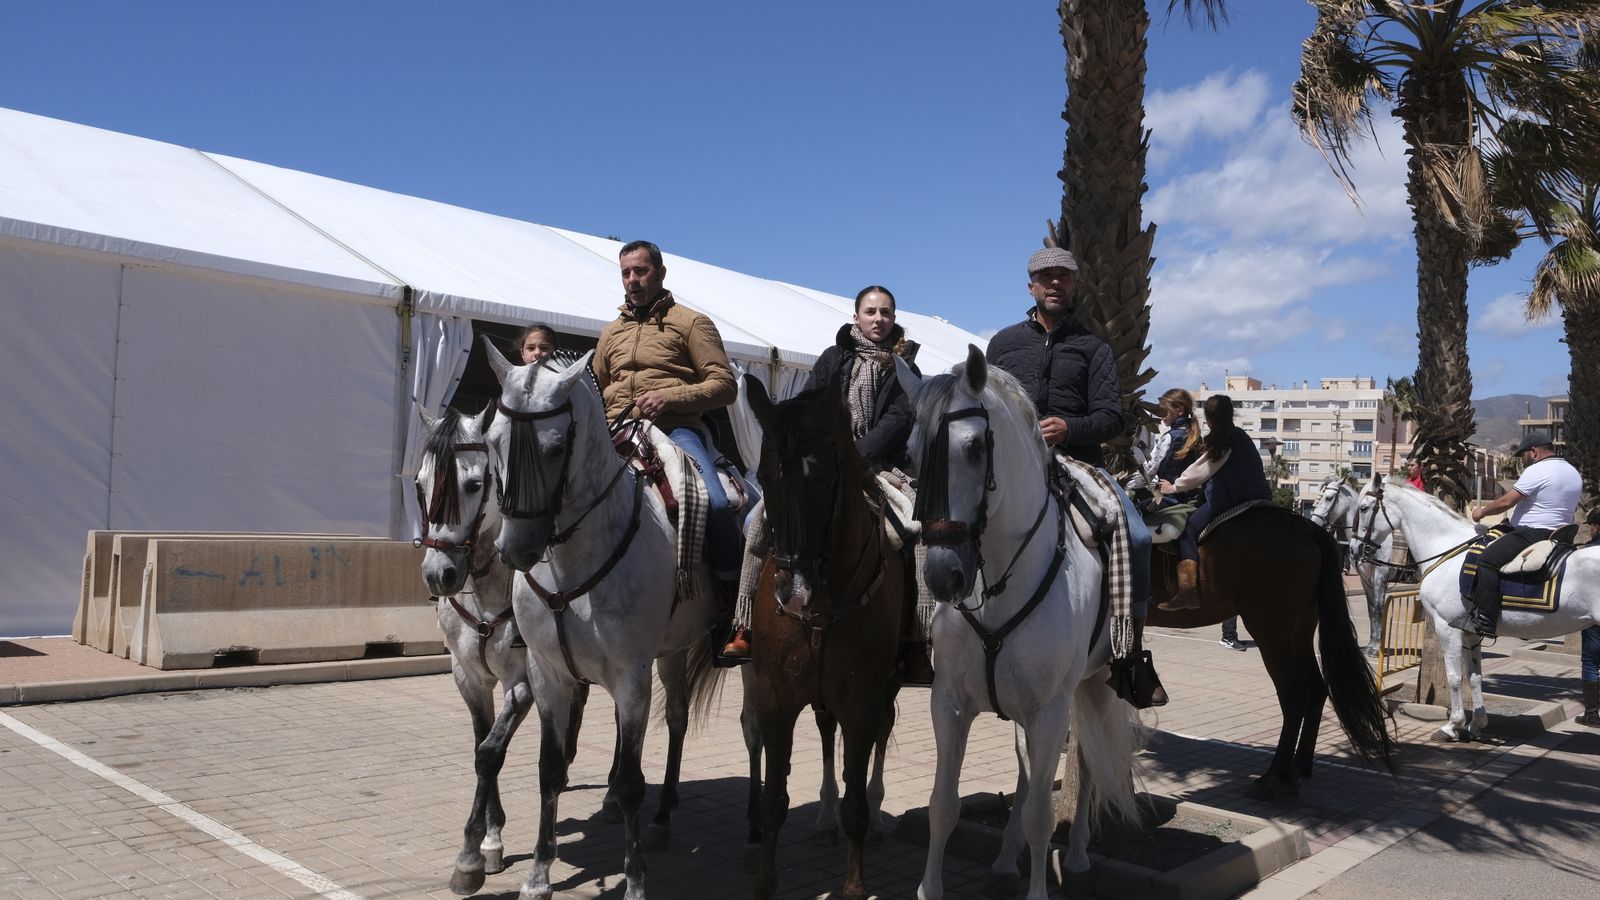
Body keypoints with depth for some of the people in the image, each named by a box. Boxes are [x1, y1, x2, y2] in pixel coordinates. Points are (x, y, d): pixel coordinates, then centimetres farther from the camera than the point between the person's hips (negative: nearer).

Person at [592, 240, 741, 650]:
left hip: (675, 429, -5)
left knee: (715, 503, -29)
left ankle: (731, 605, -15)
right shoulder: (611, 332, 25)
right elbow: (595, 389, 33)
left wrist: (669, 397, -14)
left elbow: (724, 384, 0)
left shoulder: (690, 322, 8)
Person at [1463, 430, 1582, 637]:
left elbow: (1507, 501, -15)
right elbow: (1572, 511, 27)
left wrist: (1482, 511, 0)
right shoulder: (1574, 473, 18)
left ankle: (1484, 621, -29)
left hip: (1532, 534, -11)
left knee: (1488, 560, -18)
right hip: (1559, 535, 11)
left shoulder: (1537, 471, -13)